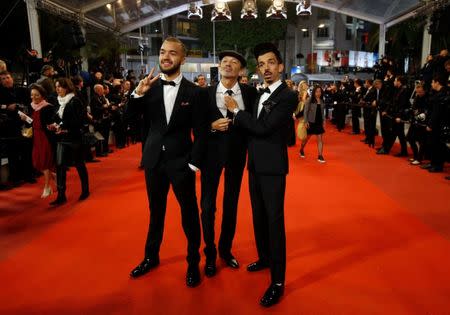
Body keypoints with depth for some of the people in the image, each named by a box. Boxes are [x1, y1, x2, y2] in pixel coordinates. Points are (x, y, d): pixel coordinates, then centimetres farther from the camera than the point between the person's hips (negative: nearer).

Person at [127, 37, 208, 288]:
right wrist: (138, 94, -21)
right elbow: (131, 117, -5)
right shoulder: (150, 87, 2)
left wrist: (194, 163, -9)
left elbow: (201, 133, -5)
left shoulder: (196, 92, -6)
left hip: (181, 161, -3)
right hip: (154, 160, 3)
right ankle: (151, 256, 36)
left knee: (189, 213, 9)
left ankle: (193, 262, 26)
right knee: (156, 211, 18)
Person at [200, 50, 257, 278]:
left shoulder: (249, 92, -1)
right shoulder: (206, 92, -3)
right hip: (212, 152, -1)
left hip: (237, 153, 1)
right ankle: (210, 253, 25)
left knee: (231, 203, 14)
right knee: (208, 204, 4)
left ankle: (226, 249, 33)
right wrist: (212, 126, -18)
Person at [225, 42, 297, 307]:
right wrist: (232, 121, 0)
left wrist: (236, 111, -11)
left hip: (272, 167, -8)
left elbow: (263, 127, -21)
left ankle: (278, 281, 8)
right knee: (259, 216, 19)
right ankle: (265, 258, 39)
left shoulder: (288, 95, -13)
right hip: (255, 165, 8)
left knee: (274, 221, -3)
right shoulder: (261, 94, 13)